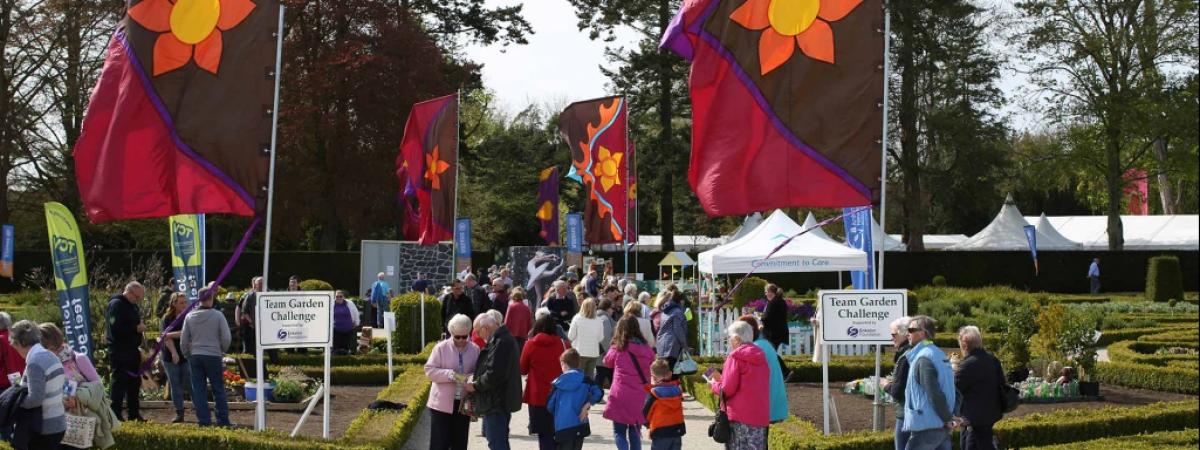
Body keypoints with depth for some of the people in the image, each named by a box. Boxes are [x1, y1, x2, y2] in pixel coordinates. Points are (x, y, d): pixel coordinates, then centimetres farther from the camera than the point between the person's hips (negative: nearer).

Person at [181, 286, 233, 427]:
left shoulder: (190, 316, 1)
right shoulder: (217, 315, -8)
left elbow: (184, 340, 5)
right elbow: (226, 337, -7)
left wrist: (187, 355, 19)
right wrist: (221, 351, 11)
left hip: (195, 356, 2)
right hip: (214, 356, -2)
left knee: (199, 390, 6)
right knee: (218, 389, 6)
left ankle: (204, 421, 6)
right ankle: (223, 420, 7)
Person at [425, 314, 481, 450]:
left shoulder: (475, 350, 2)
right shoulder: (441, 348, -6)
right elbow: (429, 370, -9)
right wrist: (451, 375, -23)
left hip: (464, 404, 3)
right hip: (442, 403, -3)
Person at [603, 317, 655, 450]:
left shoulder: (617, 349, -7)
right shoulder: (647, 350, -2)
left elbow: (607, 361, 12)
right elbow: (652, 365, 15)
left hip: (621, 397, -3)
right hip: (639, 399, 3)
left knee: (619, 432, 6)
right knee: (635, 433, 16)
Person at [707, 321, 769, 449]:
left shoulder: (735, 357, -8)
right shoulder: (760, 358, 13)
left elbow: (727, 390, -12)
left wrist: (714, 385, 7)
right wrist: (722, 379, 21)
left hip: (740, 418, -6)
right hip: (761, 417, 6)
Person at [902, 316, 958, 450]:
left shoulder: (923, 359, -15)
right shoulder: (939, 354, 15)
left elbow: (934, 394, -21)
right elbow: (951, 390, 18)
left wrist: (947, 419, -12)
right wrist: (950, 417, 13)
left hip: (927, 428, -9)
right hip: (942, 428, 9)